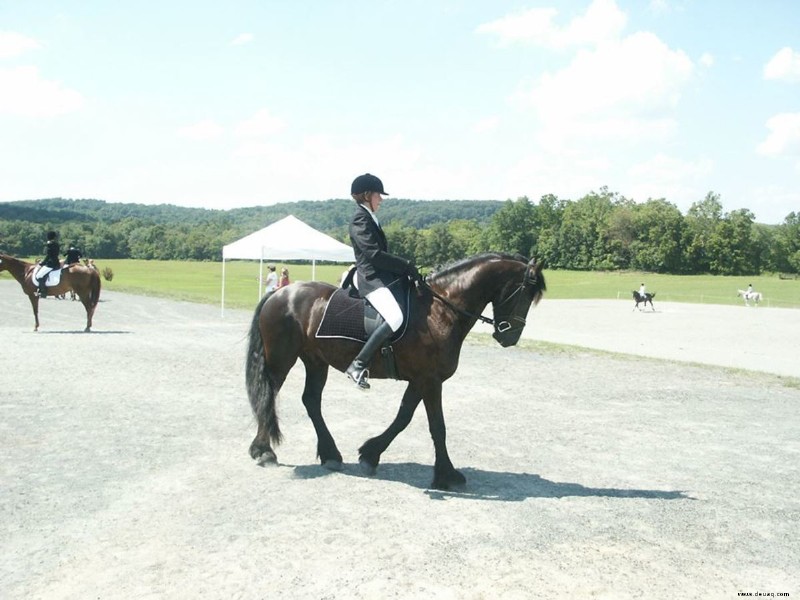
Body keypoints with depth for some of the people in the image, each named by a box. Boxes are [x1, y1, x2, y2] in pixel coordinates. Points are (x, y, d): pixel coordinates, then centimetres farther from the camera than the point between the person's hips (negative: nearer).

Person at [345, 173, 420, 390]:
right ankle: (358, 365, -25)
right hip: (372, 278, -11)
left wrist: (405, 266, 9)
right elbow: (374, 254, -20)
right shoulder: (360, 220, -11)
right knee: (395, 317, -29)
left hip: (383, 276, 11)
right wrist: (405, 265, -16)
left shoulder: (369, 218, 19)